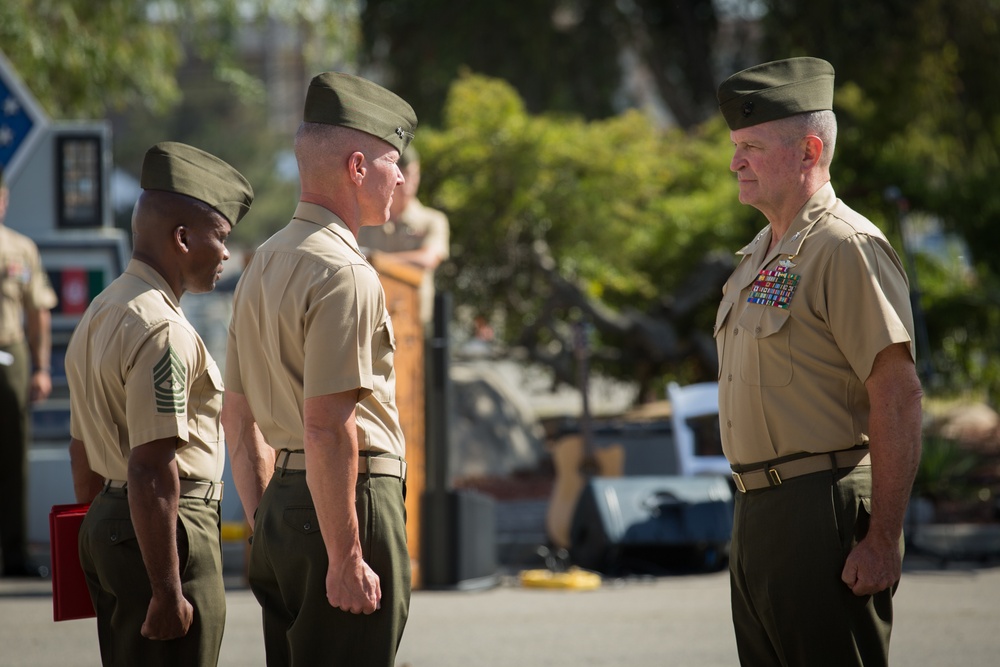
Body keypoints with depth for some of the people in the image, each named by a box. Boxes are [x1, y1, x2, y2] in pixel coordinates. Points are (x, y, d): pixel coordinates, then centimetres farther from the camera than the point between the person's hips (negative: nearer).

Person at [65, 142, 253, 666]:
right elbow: (152, 471, -23)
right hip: (166, 530, -10)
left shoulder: (99, 313, 15)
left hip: (105, 525, 10)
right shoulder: (162, 331, -18)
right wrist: (167, 591, -22)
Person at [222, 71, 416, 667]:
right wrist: (345, 558, -21)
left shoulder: (263, 265, 15)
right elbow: (328, 426, -22)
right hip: (350, 505, -9)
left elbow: (239, 417, 20)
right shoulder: (344, 273, -15)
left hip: (282, 506, 9)